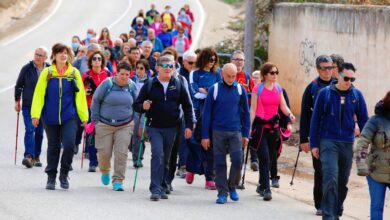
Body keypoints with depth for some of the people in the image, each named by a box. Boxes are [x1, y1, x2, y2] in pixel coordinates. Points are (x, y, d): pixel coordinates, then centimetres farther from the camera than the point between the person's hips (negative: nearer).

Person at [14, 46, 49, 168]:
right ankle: (29, 156, -22)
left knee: (39, 132, 7)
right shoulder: (27, 68, -1)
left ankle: (36, 157, 16)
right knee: (29, 130, -14)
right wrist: (17, 101, 2)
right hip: (28, 106, -2)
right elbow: (18, 85, 6)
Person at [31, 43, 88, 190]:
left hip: (69, 117, 0)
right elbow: (39, 94, -1)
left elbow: (80, 95, 3)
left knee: (69, 144, -14)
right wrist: (35, 114, -8)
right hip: (50, 117, 0)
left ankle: (64, 175, 6)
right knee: (53, 146, 8)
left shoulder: (74, 73, 3)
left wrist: (84, 116, 2)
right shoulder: (47, 73, 1)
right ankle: (51, 177, 20)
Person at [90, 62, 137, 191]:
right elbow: (96, 101, 0)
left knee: (121, 153, -8)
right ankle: (105, 171, 35)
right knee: (104, 152, 2)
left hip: (124, 125, 2)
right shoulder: (107, 84, -8)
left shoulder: (131, 86, 2)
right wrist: (95, 120, -1)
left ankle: (118, 181, -1)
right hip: (105, 124, -2)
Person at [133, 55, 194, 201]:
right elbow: (137, 105, 4)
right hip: (155, 127, -3)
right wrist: (143, 107, -20)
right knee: (157, 155, -16)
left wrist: (189, 126, 2)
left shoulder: (178, 85, 5)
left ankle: (162, 188, 19)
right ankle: (156, 189, -18)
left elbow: (187, 106, 10)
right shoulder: (150, 85, 0)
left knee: (166, 159, 9)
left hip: (171, 128, 3)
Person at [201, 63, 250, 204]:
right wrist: (205, 135, -1)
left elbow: (245, 113, 10)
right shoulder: (214, 89, -1)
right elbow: (207, 113, 2)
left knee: (237, 161, -8)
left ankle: (232, 187, 13)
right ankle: (222, 192, 9)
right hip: (218, 132, -1)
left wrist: (246, 134, 6)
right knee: (220, 163, 1)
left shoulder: (240, 90, 4)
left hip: (235, 132, 1)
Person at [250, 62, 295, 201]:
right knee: (264, 158, -12)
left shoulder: (278, 88, 10)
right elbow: (253, 109, -5)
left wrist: (290, 114, -11)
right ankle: (266, 189, -13)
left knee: (271, 157, 9)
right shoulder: (258, 88, -5)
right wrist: (249, 127, -8)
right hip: (260, 126, -5)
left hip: (273, 126, 5)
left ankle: (262, 185, 25)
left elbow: (283, 106, 10)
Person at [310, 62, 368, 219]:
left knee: (342, 182, 11)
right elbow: (315, 119, 1)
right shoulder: (325, 93, -3)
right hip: (328, 142, -3)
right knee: (330, 179, -15)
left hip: (348, 143, 3)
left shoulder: (356, 95, 2)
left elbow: (363, 120, 7)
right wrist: (314, 144, 0)